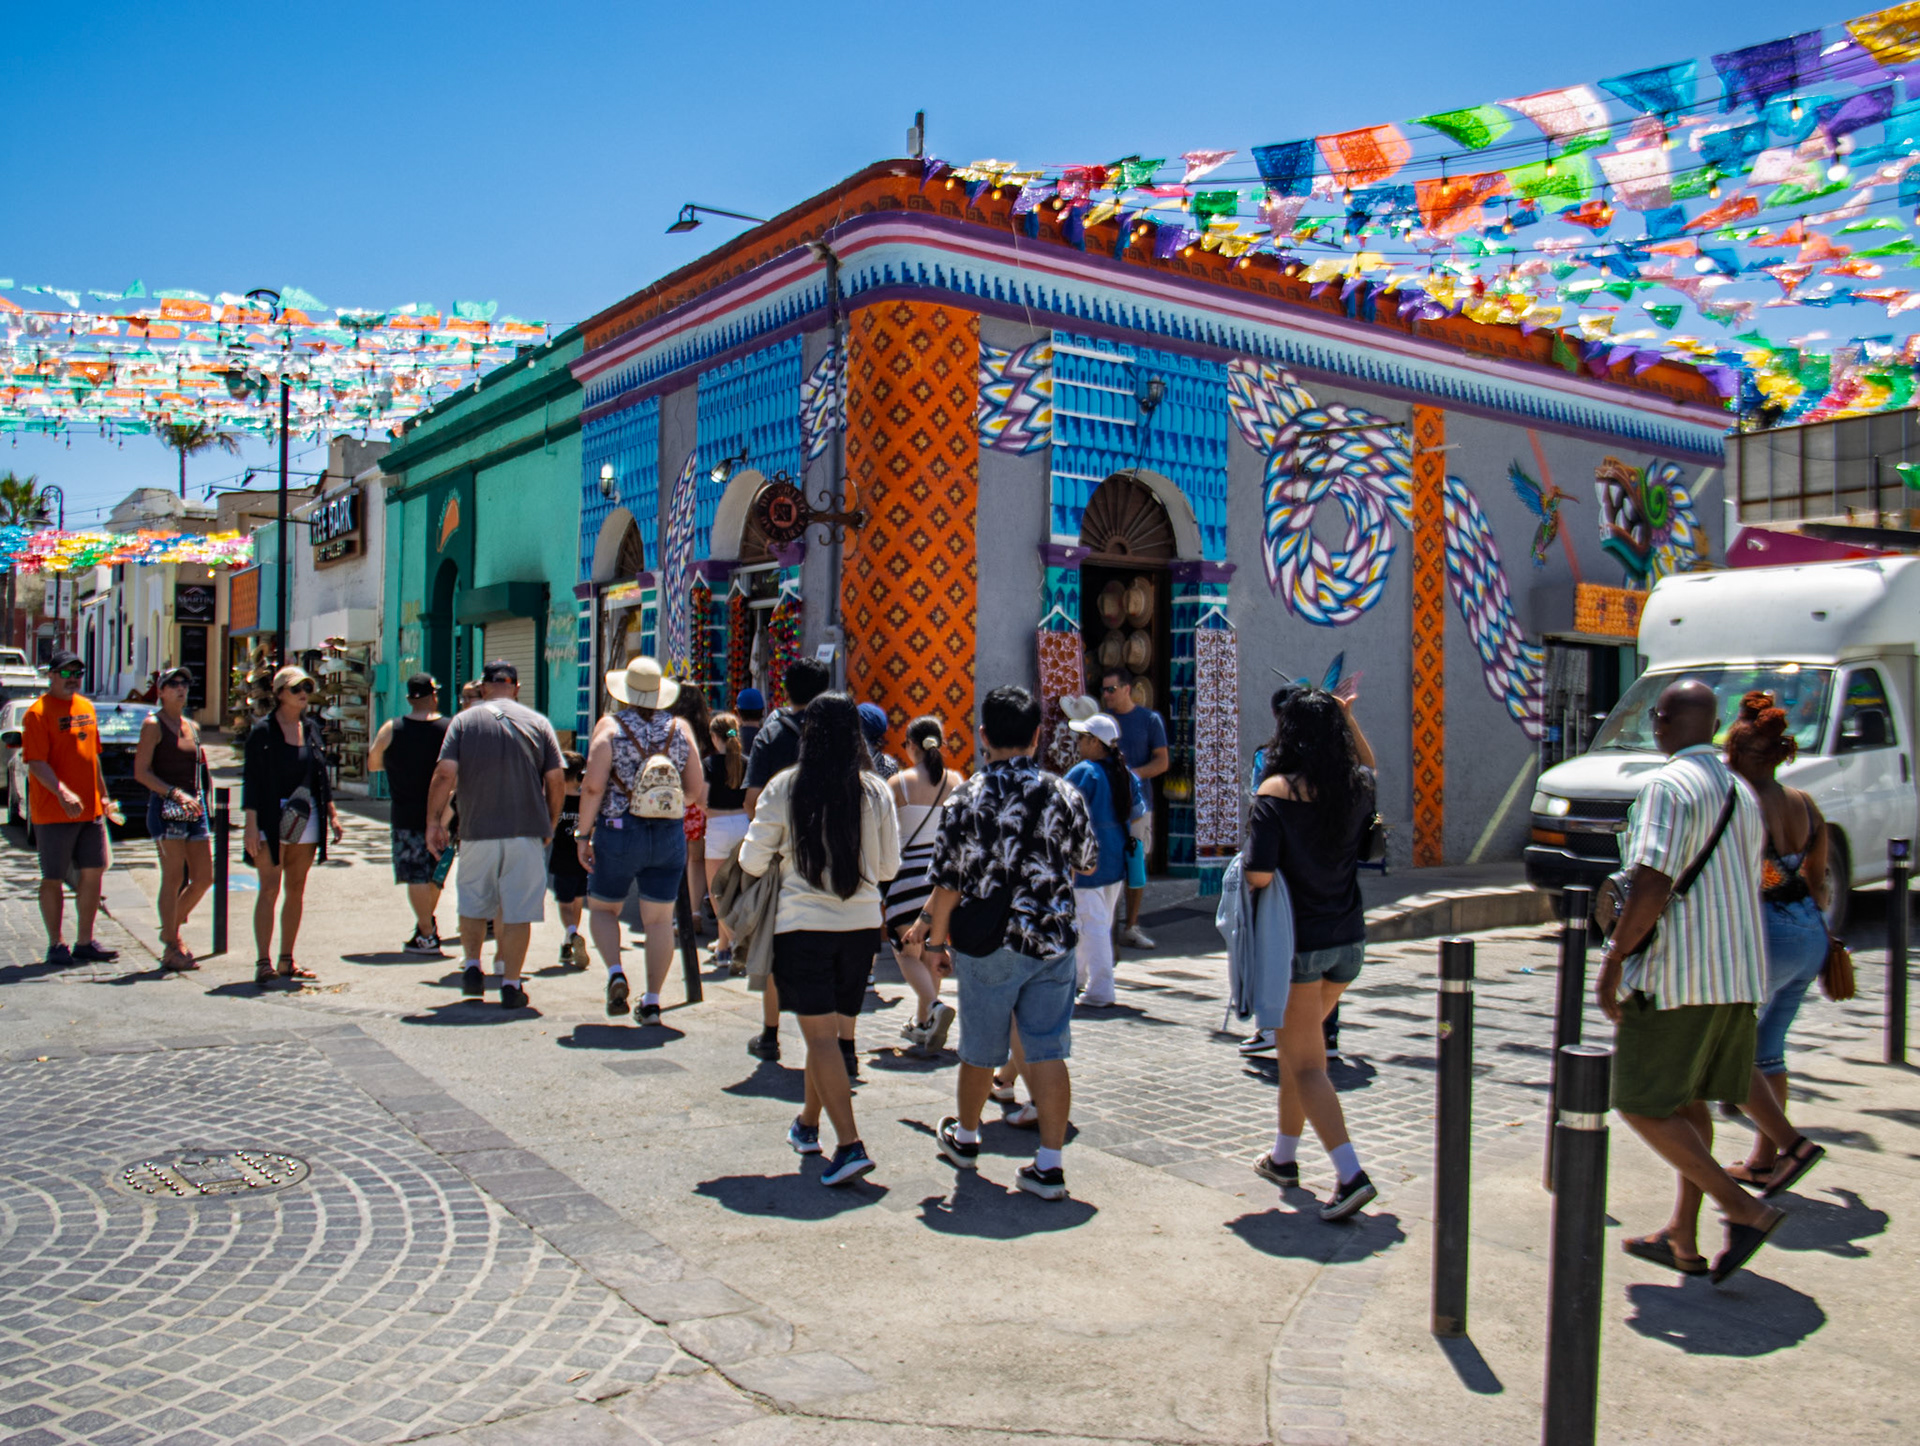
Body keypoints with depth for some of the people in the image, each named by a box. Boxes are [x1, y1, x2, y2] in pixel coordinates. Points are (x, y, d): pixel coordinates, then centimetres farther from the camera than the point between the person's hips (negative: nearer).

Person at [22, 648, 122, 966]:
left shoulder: (86, 708, 12)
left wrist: (104, 797, 20)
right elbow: (36, 763, -18)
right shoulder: (38, 713, -10)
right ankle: (56, 944, 13)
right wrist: (62, 793, -31)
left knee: (93, 872, 7)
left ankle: (85, 942, 15)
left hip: (91, 809, 7)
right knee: (53, 879, 3)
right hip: (53, 812, -6)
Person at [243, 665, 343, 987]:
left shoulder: (311, 728, 11)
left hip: (307, 819, 5)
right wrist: (251, 824, -14)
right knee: (270, 889, -8)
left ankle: (286, 961, 16)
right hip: (271, 818, -5)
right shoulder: (262, 730, -5)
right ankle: (263, 963, -6)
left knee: (296, 891, 8)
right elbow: (250, 778, -7)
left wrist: (331, 812, 10)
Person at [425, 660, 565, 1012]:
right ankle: (511, 984, 5)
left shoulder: (464, 720, 3)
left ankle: (472, 968, 17)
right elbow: (557, 779, 0)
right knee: (518, 910, 4)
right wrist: (550, 825, 12)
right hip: (527, 831, 0)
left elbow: (445, 774, -7)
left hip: (477, 831, 0)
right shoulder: (538, 722, 4)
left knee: (472, 903, 20)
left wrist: (434, 821, 0)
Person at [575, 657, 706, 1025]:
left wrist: (584, 835, -4)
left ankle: (615, 972, -6)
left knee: (602, 908, 16)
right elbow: (695, 791, 3)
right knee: (660, 919, 8)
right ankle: (652, 1001, 8)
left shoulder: (610, 726, -5)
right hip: (669, 835, 2)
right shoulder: (680, 729, 3)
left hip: (618, 831, -2)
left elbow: (593, 786, -12)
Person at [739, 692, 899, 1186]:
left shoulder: (784, 787, -8)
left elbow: (753, 860, -3)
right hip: (862, 923, 4)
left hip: (803, 924, -3)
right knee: (835, 1030, 17)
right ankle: (808, 1124, 35)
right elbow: (889, 867, 6)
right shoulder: (876, 791, -1)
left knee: (821, 1035, -2)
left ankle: (850, 1145, -10)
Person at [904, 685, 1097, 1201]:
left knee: (980, 1051, 15)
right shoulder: (1064, 795, -3)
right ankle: (1049, 1164, 4)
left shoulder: (965, 799, -9)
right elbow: (1088, 863, 11)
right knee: (1048, 1052, 5)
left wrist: (935, 940, 5)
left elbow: (948, 882, -7)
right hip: (1053, 943, 1)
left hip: (988, 946, -1)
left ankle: (965, 1137, 37)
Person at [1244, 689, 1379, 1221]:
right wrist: (1344, 716, 21)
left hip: (1299, 942, -6)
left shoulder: (1277, 792, -16)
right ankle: (1283, 1156, 34)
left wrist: (1242, 870, -2)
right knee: (1299, 1045, 22)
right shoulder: (1359, 787, 0)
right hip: (1348, 939, 6)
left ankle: (1350, 1175, -10)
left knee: (1305, 1062, 1)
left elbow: (1258, 875, -23)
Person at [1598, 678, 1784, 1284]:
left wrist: (1613, 960, -16)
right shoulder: (1742, 793, 14)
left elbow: (1652, 886, -23)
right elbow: (1744, 885, 20)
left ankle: (1744, 1209, -5)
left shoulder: (1670, 786, -14)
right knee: (1687, 1102, 17)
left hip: (1676, 976, -9)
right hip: (1738, 976, 9)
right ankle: (1683, 1237, 22)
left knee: (1641, 1105, 0)